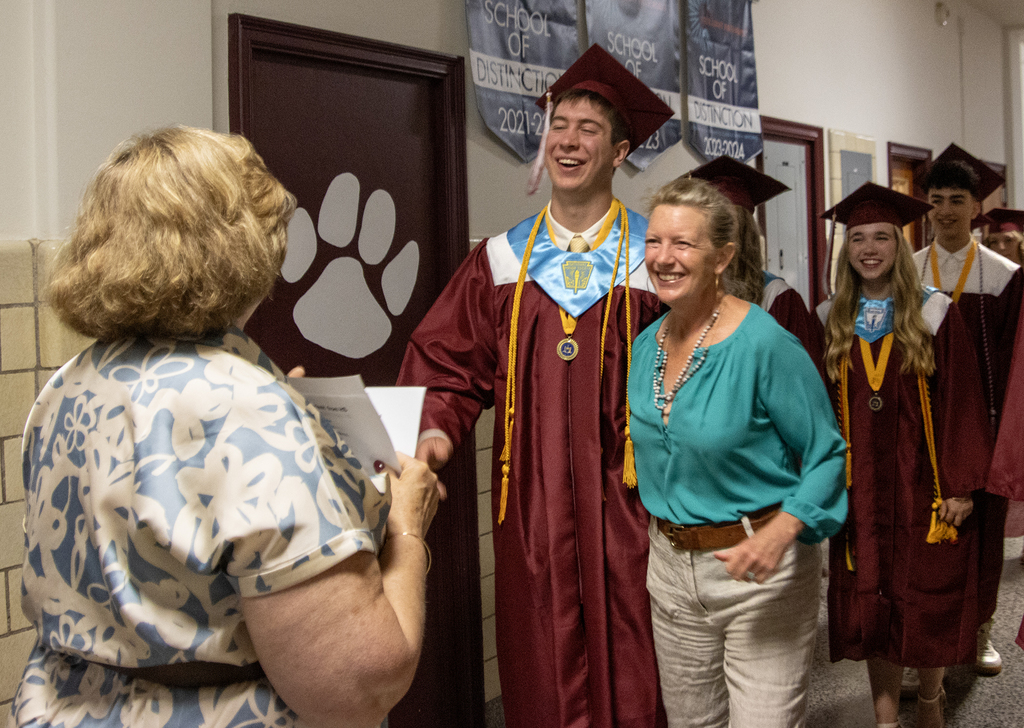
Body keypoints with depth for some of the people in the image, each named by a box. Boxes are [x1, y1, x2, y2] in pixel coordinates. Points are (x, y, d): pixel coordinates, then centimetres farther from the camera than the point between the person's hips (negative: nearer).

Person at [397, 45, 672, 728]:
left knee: (629, 672, 5)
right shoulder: (501, 262, 8)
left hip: (623, 503, -2)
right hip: (532, 509, 2)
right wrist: (436, 430, -12)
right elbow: (448, 364, 6)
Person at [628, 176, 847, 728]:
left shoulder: (766, 344, -18)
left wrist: (781, 531, -26)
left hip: (757, 566, -6)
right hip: (670, 566, 6)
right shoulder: (646, 345, 3)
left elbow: (827, 455, -13)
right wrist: (659, 521, 8)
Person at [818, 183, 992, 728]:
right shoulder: (832, 321, 5)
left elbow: (961, 403, -5)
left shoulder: (934, 315, -2)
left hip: (923, 487, -2)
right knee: (871, 607, 7)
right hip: (859, 491, 2)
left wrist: (960, 485, -10)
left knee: (927, 605, 7)